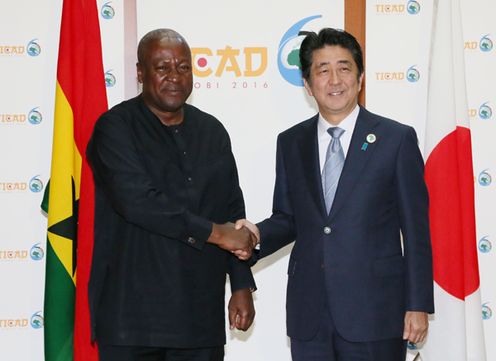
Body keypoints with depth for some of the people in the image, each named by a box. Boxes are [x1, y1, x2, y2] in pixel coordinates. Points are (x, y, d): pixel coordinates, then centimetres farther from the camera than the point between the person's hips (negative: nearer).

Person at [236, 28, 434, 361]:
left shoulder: (396, 139, -2)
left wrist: (418, 305, -5)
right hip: (309, 313, 3)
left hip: (374, 309, -3)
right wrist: (259, 234, -7)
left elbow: (416, 229, -2)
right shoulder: (291, 143, 9)